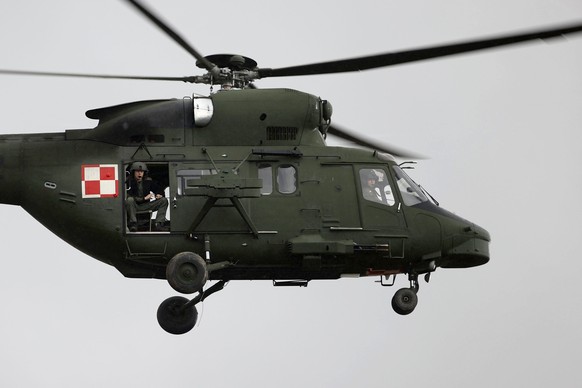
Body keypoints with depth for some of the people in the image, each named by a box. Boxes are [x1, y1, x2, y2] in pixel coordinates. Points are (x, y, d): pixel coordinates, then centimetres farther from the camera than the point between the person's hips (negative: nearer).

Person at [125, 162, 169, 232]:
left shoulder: (148, 181, 4)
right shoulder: (129, 182, -13)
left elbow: (159, 189, 18)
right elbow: (128, 196, -24)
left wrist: (159, 194, -7)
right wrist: (144, 198, -24)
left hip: (145, 206, 5)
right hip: (134, 206, -5)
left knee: (163, 201, -7)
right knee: (129, 200, -38)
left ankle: (158, 224, -20)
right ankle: (133, 224, -35)